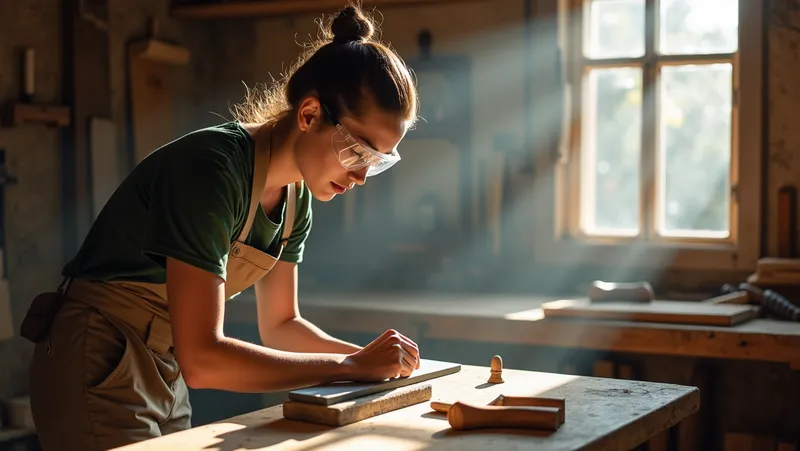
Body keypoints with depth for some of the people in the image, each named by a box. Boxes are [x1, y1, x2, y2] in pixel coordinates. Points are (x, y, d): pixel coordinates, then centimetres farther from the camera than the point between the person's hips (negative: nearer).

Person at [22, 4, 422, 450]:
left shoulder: (296, 197, -1)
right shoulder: (211, 169, -27)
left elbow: (280, 324, 8)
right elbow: (201, 358, -31)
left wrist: (370, 358, -9)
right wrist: (353, 366, -26)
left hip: (165, 372, 8)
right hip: (98, 369, -8)